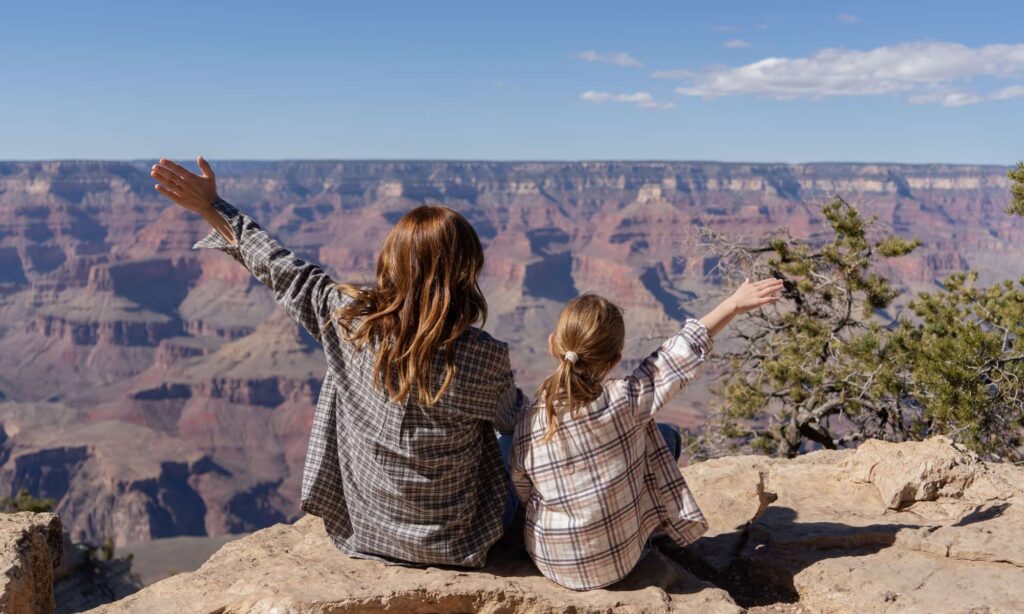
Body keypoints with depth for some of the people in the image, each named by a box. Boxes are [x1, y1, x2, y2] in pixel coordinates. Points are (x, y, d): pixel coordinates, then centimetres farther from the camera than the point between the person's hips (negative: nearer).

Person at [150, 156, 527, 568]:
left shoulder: (351, 320, -18)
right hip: (450, 549, -3)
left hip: (360, 535, 3)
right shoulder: (484, 359, -23)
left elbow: (286, 274, -4)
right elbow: (514, 420, -2)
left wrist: (212, 208, 8)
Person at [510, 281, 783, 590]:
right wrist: (733, 304, -5)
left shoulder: (526, 426, -18)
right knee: (665, 437, 14)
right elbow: (683, 351, -16)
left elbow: (523, 494, -3)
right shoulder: (625, 401, -25)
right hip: (616, 561, -2)